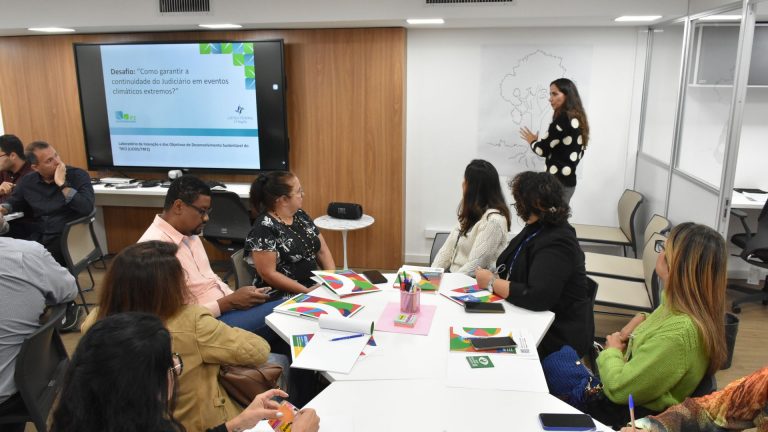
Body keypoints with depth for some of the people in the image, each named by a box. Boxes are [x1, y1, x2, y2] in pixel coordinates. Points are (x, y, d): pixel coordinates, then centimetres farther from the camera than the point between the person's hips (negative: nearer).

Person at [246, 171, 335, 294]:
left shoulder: (301, 216, 8)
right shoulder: (264, 228, -13)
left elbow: (322, 251, 13)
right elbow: (267, 274, -17)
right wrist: (307, 292, -19)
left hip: (314, 286, 7)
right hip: (280, 296, -7)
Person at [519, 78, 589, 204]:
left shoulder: (562, 119, -15)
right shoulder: (577, 119, 13)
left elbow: (543, 150, -13)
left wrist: (532, 141, 9)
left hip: (557, 181, -9)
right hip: (568, 180, 9)